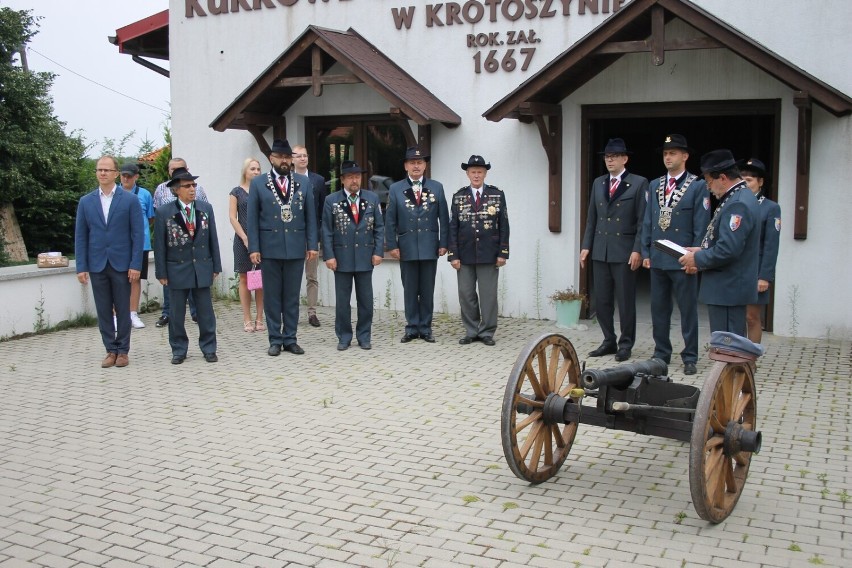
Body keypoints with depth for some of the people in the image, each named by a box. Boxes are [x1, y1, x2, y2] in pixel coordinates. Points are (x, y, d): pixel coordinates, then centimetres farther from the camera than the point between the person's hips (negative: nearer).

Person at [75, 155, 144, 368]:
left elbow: (137, 234, -2)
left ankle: (123, 351, 15)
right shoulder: (85, 202, 7)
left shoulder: (130, 200, 0)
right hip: (97, 265, 2)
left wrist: (136, 264, -9)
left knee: (122, 309, 5)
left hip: (121, 264, -2)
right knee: (103, 310, 6)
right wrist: (81, 267, -1)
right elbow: (80, 237, 6)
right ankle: (110, 350, 16)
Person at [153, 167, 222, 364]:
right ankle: (178, 350, 20)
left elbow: (213, 239, 6)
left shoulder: (206, 208, 3)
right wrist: (161, 272, -4)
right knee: (177, 313, 7)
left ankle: (209, 348, 16)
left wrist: (216, 266, 5)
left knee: (206, 311, 6)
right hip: (177, 269, -1)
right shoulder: (164, 212, -5)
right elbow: (159, 244, -2)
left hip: (203, 268, 2)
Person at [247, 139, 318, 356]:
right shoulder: (258, 183, 2)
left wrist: (312, 244, 0)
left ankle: (290, 339, 15)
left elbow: (310, 216, 6)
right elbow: (252, 218, 1)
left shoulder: (303, 182, 7)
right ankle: (275, 340, 14)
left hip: (296, 247, 1)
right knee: (272, 296, 6)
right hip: (269, 248, -1)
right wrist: (253, 248, -5)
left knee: (292, 297, 7)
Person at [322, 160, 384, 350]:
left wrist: (378, 252, -3)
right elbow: (327, 231, -1)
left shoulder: (372, 198, 3)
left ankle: (364, 336, 18)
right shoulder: (331, 201, 0)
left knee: (366, 299, 6)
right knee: (342, 300, 6)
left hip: (365, 257, 1)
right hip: (342, 257, -1)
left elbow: (379, 227, 5)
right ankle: (344, 337, 17)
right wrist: (329, 256, -7)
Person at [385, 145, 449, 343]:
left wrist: (443, 243, -1)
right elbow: (390, 220, 3)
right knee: (409, 290, 6)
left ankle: (425, 328, 14)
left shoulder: (437, 187, 5)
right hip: (407, 247, 0)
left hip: (430, 247, 0)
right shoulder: (395, 189, 4)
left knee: (427, 290, 5)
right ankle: (412, 328, 14)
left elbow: (444, 218, 4)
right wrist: (392, 245, -3)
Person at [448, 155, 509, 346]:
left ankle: (487, 332, 12)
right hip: (465, 255, 1)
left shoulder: (497, 195, 4)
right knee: (466, 295, 5)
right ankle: (471, 331, 15)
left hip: (489, 255, -1)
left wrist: (502, 253, -3)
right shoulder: (458, 197, 6)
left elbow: (503, 226, 3)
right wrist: (453, 255, -3)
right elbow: (452, 228, 4)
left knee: (488, 295, 2)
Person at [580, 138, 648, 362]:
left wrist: (637, 250, -13)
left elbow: (643, 221, -6)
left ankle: (626, 344, 13)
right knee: (602, 300, 8)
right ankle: (609, 341, 20)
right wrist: (586, 246, 7)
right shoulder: (598, 183, 12)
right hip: (600, 251, 5)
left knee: (625, 300, 2)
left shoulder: (639, 183, -3)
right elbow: (591, 218, 14)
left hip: (624, 251, -5)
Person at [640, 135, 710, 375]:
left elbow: (701, 226, -7)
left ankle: (690, 358, 12)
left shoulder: (698, 186, -4)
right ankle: (661, 353, 22)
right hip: (657, 258, 5)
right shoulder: (654, 185, 11)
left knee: (688, 310, 3)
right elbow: (647, 222, 12)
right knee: (659, 309, 11)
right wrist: (646, 252, 6)